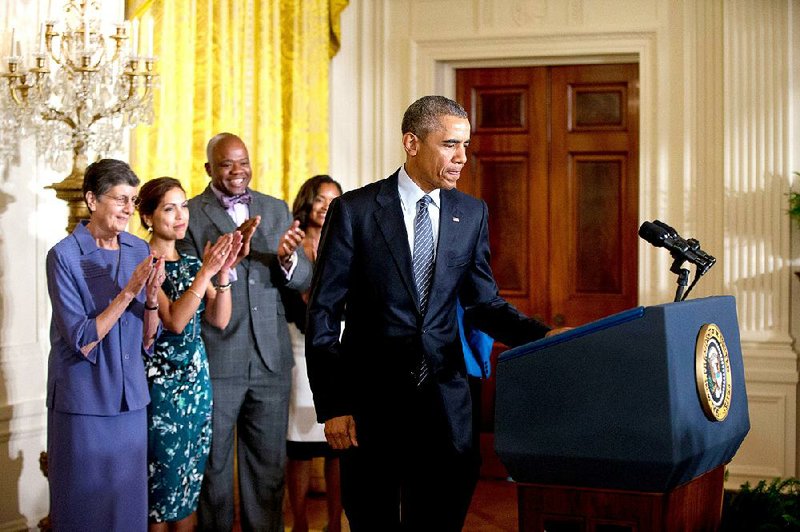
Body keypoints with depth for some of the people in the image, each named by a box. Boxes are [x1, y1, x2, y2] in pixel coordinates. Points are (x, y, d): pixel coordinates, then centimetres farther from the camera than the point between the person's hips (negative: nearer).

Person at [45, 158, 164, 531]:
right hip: (83, 401, -4)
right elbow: (82, 342, -17)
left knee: (128, 501, 11)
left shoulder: (140, 251, 2)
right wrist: (128, 292, -23)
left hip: (130, 398, 4)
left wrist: (151, 297, -15)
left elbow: (148, 339, 4)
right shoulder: (64, 256, -12)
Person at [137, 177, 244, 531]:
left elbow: (219, 320, 1)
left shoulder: (192, 263, 11)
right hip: (160, 380, -6)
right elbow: (174, 320, -20)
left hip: (198, 379, 6)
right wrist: (206, 272, -25)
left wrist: (223, 272, -12)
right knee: (163, 480, 2)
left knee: (190, 486, 12)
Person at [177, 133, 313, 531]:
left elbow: (303, 280, 4)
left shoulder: (277, 210, 9)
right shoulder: (189, 214, -4)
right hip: (215, 360, -3)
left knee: (269, 465, 13)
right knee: (213, 465, 10)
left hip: (271, 360, 4)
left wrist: (287, 258, -19)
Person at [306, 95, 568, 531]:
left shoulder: (472, 214, 5)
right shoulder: (354, 210, -5)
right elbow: (323, 315, -4)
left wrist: (542, 336, -11)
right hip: (370, 397, -3)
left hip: (443, 397, 3)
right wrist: (331, 406, -8)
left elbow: (481, 303, 7)